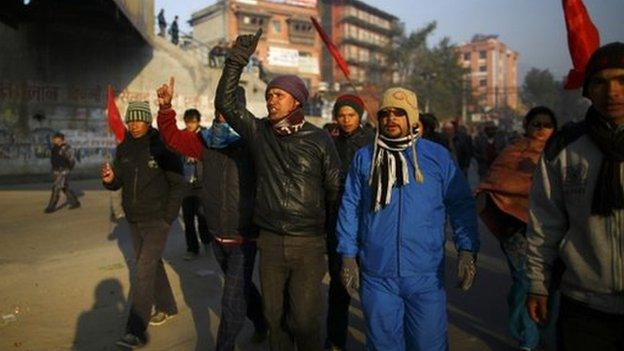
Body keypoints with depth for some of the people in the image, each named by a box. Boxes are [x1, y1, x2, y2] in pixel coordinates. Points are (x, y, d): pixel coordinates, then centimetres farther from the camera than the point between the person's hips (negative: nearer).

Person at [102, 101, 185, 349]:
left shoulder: (162, 146, -11)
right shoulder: (124, 148, 5)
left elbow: (178, 184, -9)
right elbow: (118, 183, 9)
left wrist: (168, 217, -13)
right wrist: (109, 179, -14)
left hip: (157, 219, -6)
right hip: (134, 220, 7)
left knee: (145, 269, -11)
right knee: (150, 265, 18)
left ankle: (136, 331, -7)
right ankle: (167, 307, 37)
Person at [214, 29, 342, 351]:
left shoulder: (319, 139, -4)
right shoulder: (258, 132, 4)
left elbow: (335, 189, 1)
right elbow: (225, 102, -1)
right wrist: (236, 61, -8)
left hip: (309, 244, -3)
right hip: (269, 241, 3)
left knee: (304, 321, 0)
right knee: (274, 316, 14)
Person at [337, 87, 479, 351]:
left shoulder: (437, 156, 1)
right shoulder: (364, 158, 4)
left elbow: (462, 205, 4)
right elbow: (350, 208, 5)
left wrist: (467, 250, -4)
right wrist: (348, 256, 1)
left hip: (426, 276, -1)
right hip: (377, 275, 1)